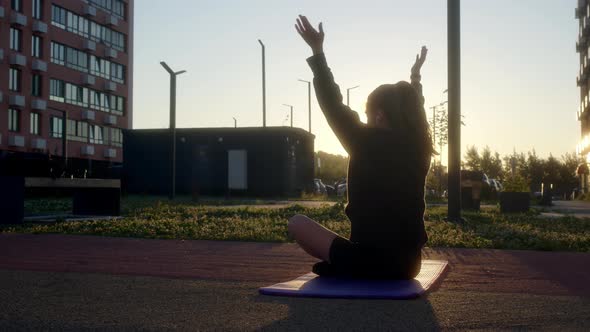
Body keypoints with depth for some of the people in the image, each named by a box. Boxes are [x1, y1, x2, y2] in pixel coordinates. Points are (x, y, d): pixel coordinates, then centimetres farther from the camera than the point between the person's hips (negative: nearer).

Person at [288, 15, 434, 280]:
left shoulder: (368, 144, -12)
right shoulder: (418, 148, 3)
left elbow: (333, 106, -2)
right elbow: (411, 113, 24)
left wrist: (317, 51, 3)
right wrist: (415, 76, 39)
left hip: (371, 263, -6)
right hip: (408, 265, 6)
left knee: (297, 222, 7)